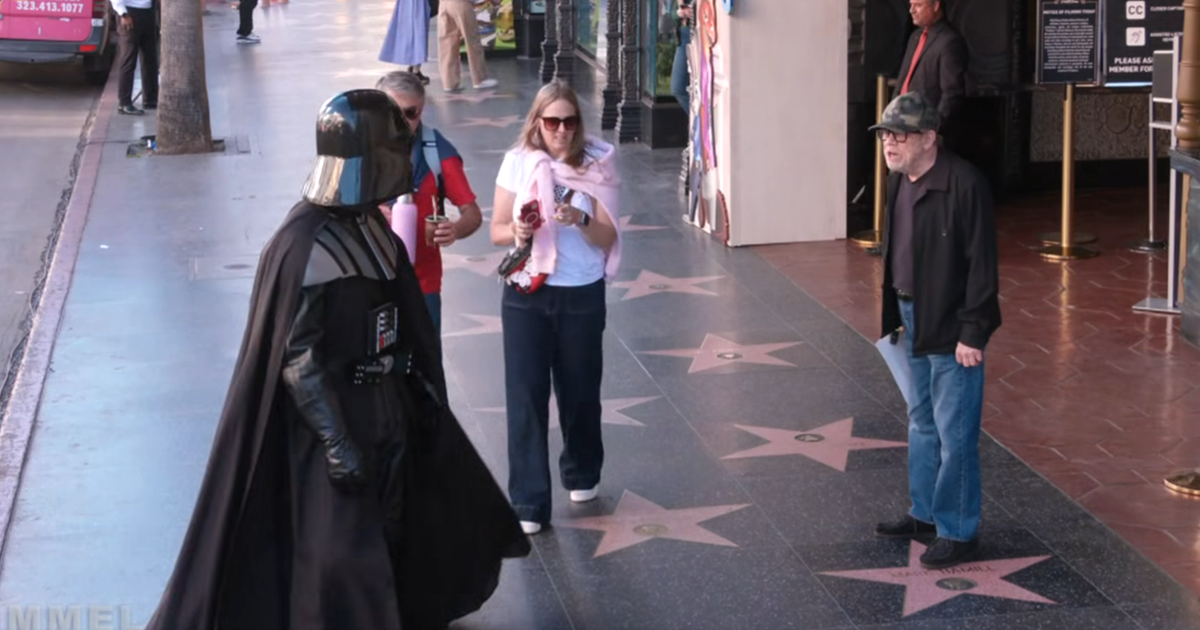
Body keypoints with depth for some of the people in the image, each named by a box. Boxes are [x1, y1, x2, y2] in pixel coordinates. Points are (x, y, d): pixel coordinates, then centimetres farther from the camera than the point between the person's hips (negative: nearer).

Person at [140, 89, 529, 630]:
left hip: (387, 407, 9)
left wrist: (422, 389, 18)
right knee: (339, 552, -2)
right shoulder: (306, 245, -24)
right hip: (333, 417, -9)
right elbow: (297, 357, -22)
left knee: (392, 527, 22)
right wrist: (337, 442, -23)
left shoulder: (370, 225, 2)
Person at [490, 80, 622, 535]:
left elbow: (608, 239, -6)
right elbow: (496, 229, 0)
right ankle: (528, 503, 2)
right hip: (527, 294, 0)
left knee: (580, 391, 13)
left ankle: (582, 474, 40)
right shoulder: (518, 163, -3)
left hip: (582, 295, 0)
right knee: (525, 395, -3)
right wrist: (517, 232, -22)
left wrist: (581, 220, -26)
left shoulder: (596, 165, -5)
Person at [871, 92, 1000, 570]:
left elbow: (981, 265, -20)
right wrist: (894, 315, 15)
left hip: (951, 328, -9)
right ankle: (926, 512, 34)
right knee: (921, 423, 20)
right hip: (913, 319, 9)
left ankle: (957, 530, 11)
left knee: (954, 433, 0)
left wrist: (972, 332, -20)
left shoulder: (964, 184, -21)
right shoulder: (898, 181, 5)